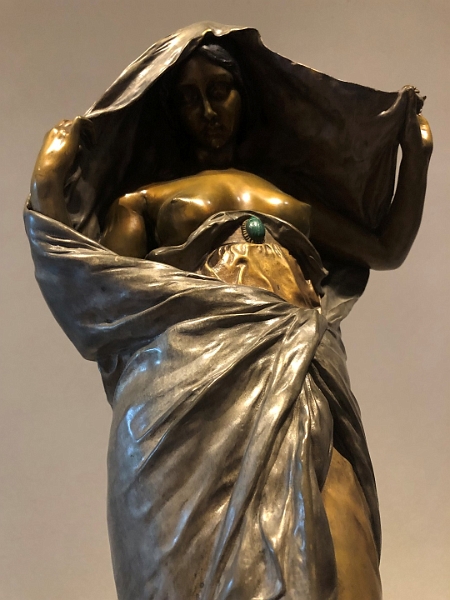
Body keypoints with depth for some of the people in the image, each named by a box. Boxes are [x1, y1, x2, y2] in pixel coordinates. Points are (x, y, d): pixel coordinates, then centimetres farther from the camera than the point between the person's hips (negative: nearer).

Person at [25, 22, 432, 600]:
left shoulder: (294, 194, 32)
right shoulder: (144, 199, 25)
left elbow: (387, 247, 30)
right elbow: (102, 287, 11)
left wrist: (416, 149, 32)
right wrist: (48, 192, 9)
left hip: (302, 386, 2)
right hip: (188, 383, -1)